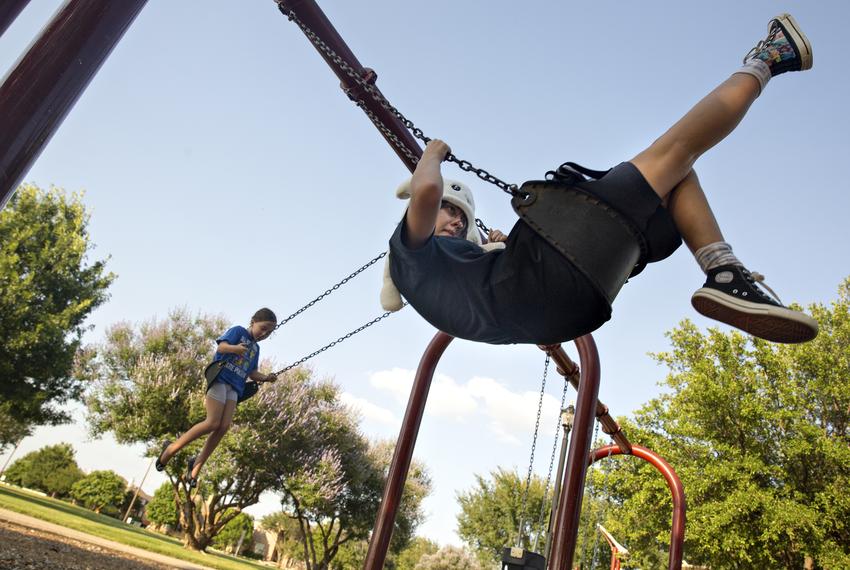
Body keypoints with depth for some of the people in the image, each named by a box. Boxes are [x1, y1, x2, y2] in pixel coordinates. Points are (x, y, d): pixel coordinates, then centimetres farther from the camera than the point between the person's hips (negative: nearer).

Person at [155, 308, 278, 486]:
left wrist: (266, 377, 2)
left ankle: (197, 465, 1)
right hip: (220, 379, -7)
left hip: (234, 388, 7)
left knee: (224, 426, -11)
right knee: (213, 423, -17)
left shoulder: (255, 348, 24)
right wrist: (235, 348, -33)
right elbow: (221, 347, -12)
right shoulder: (238, 331, 3)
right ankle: (172, 448, 1)